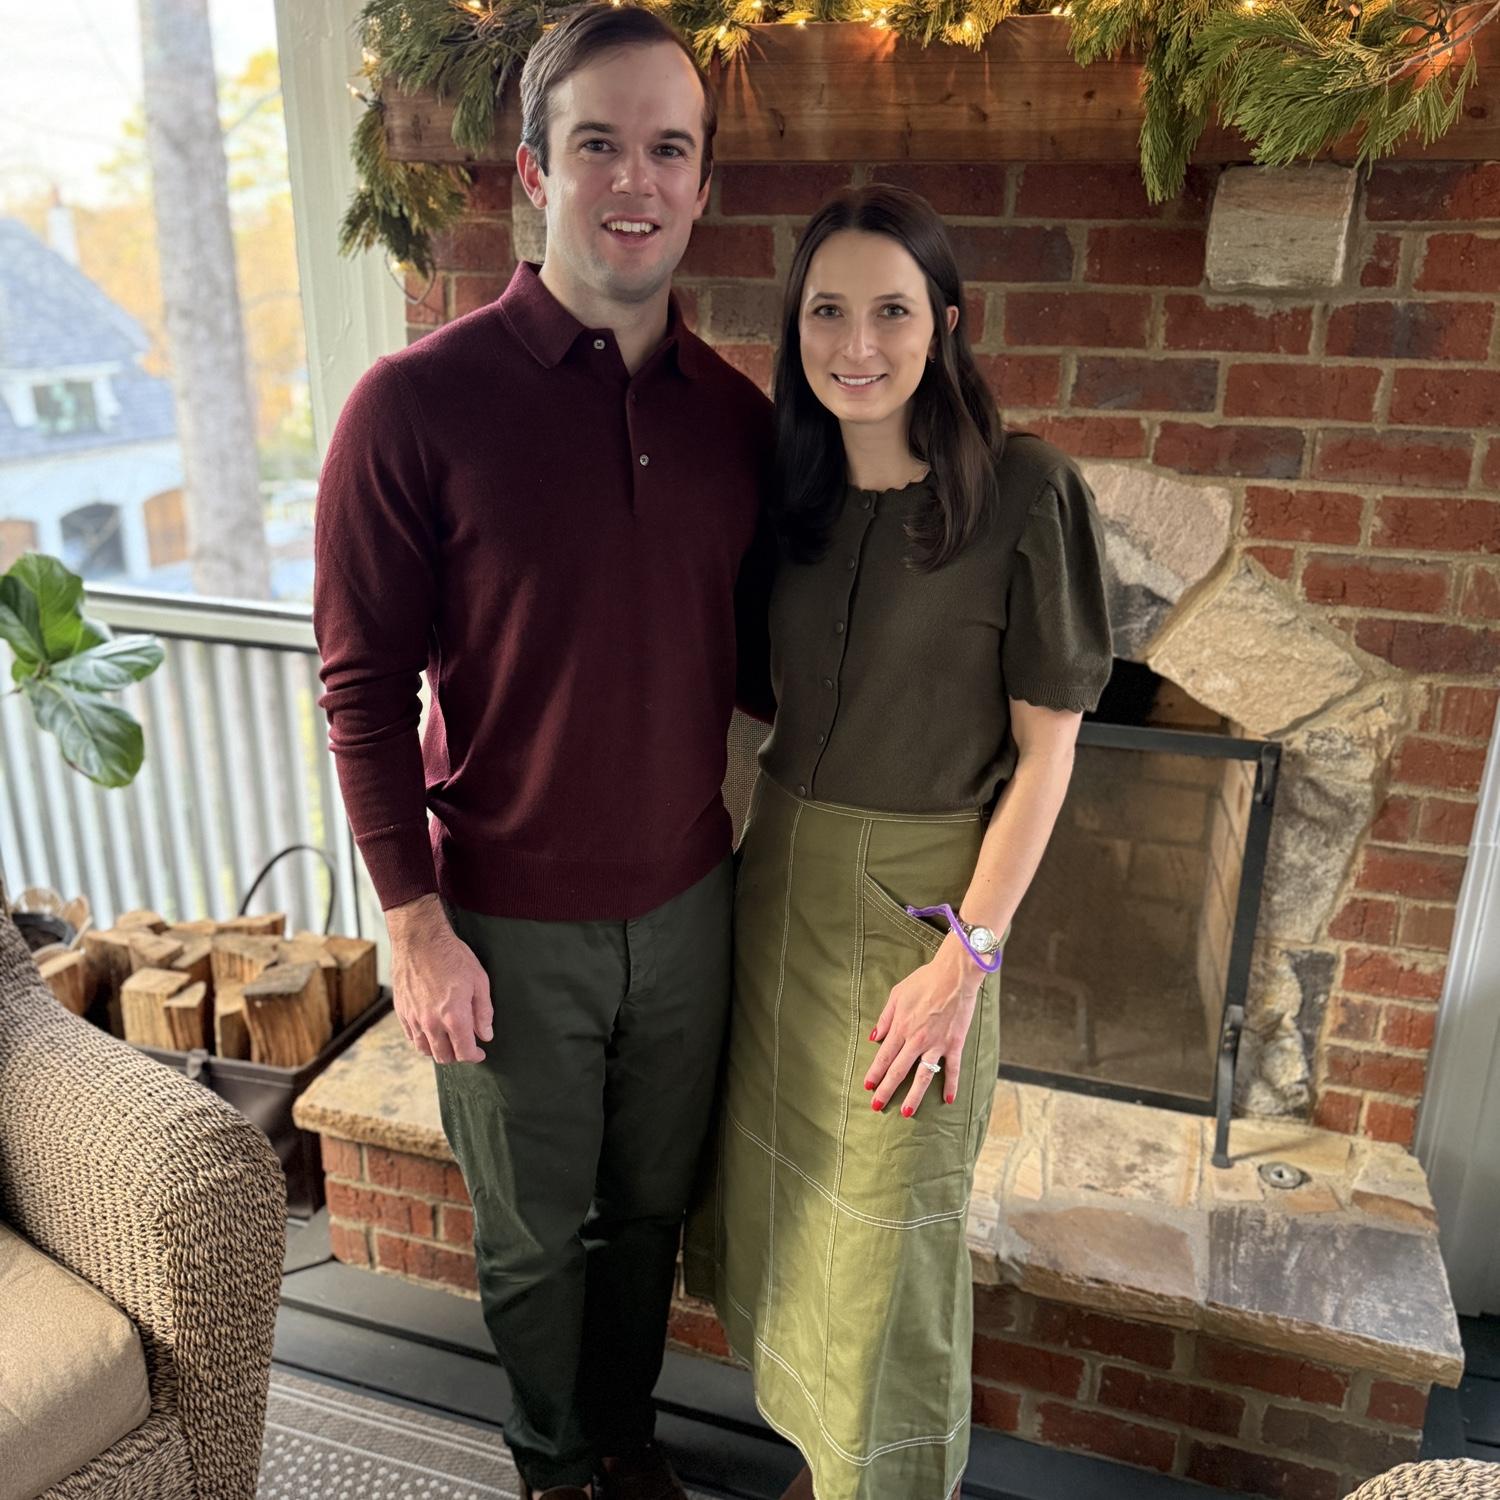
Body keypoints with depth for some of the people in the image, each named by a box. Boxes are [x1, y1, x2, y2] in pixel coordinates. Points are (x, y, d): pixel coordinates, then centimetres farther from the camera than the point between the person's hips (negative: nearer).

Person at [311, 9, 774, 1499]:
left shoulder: (735, 414, -1)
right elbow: (366, 688, -11)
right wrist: (414, 923, -12)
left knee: (651, 1207, 23)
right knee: (534, 1235, 18)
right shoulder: (417, 405, -14)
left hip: (686, 902, 4)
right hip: (509, 926, -3)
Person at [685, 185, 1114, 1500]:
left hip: (919, 899, -5)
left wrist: (969, 954, -16)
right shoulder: (792, 491, 2)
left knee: (885, 1235, 9)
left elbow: (1045, 749, -12)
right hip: (780, 877, 6)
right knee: (791, 1190, 20)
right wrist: (762, 848, 3)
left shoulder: (1024, 494, -14)